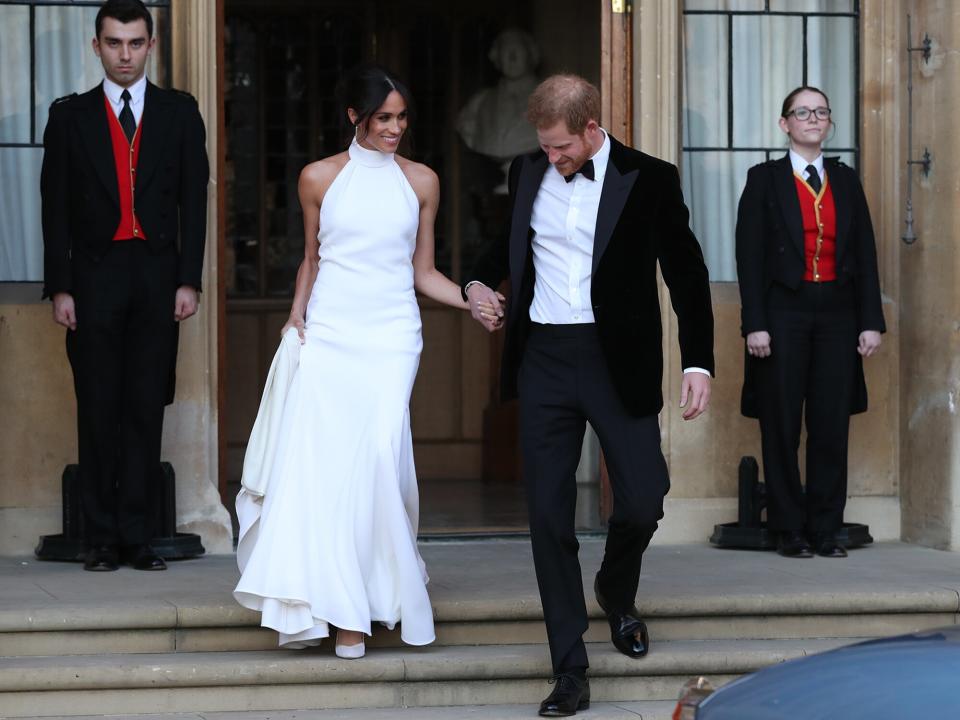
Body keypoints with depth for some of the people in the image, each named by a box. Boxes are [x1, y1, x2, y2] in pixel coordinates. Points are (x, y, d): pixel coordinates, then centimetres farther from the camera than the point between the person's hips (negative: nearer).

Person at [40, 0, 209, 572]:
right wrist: (60, 287, -3)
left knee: (147, 410, 1)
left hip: (157, 276, 0)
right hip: (95, 276, 0)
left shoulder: (180, 113, 8)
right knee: (99, 412, 1)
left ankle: (138, 537, 3)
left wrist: (189, 281, -3)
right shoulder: (70, 116, 7)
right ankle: (102, 539, 5)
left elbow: (194, 200, 5)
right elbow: (56, 208, 4)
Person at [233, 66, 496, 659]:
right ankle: (310, 608, -2)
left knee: (379, 454, -14)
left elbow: (423, 272, 12)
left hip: (390, 335, 0)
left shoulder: (421, 182, 9)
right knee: (316, 461, -10)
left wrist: (471, 299, -3)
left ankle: (354, 612, -6)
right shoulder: (319, 178, 7)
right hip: (327, 335, 0)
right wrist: (296, 318, 5)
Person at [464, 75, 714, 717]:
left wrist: (699, 362, -6)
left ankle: (617, 592, 33)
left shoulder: (649, 180, -4)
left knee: (643, 501, -3)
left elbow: (687, 273, 0)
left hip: (618, 361, -3)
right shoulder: (528, 173, 8)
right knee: (549, 513, 0)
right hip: (543, 359, 3)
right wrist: (480, 282, 6)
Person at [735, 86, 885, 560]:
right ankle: (789, 530, 6)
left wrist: (871, 321, 1)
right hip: (784, 311, -3)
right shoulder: (765, 179, 3)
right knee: (782, 426, 0)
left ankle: (826, 529, 7)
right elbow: (750, 255, -2)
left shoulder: (846, 181, 12)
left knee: (833, 425, 1)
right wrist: (755, 324, -11)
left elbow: (865, 254, 10)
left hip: (837, 312, 3)